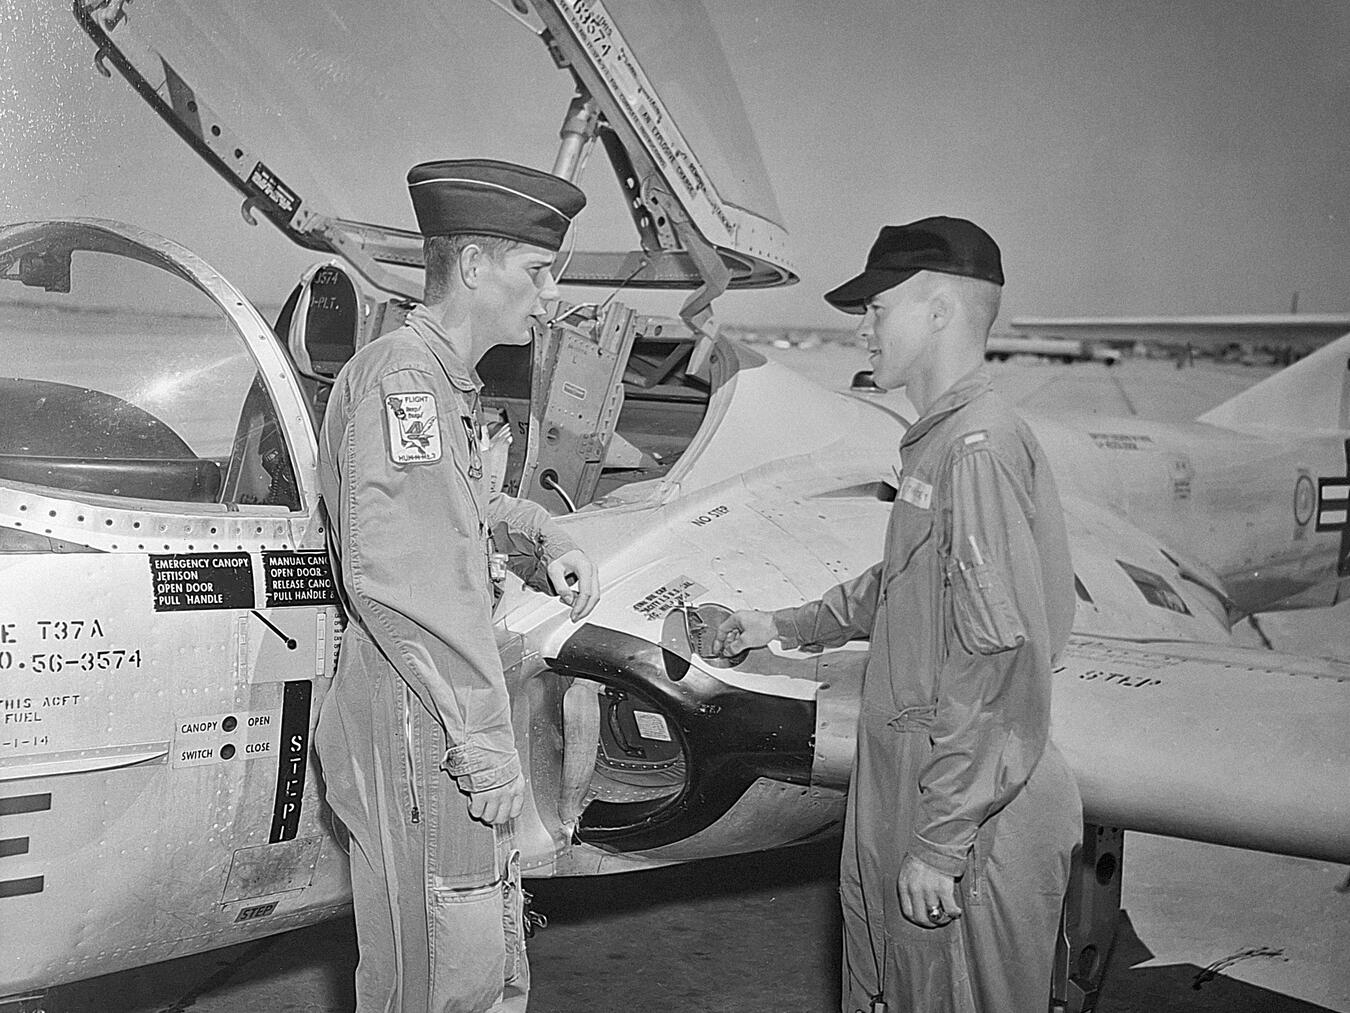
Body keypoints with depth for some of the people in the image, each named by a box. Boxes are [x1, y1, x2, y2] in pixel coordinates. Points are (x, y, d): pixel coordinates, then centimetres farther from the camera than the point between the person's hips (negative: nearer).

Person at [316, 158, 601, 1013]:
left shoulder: (447, 380, 15)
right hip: (422, 741, -10)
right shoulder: (399, 377, -17)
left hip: (453, 726, 10)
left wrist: (546, 538, 15)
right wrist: (482, 738, -27)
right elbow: (390, 577, -27)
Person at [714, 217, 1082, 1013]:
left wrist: (940, 842, -23)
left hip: (968, 829, -10)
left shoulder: (981, 448, -21)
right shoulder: (941, 440, 11)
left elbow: (1002, 664, -25)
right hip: (903, 799, 10)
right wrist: (787, 626, 31)